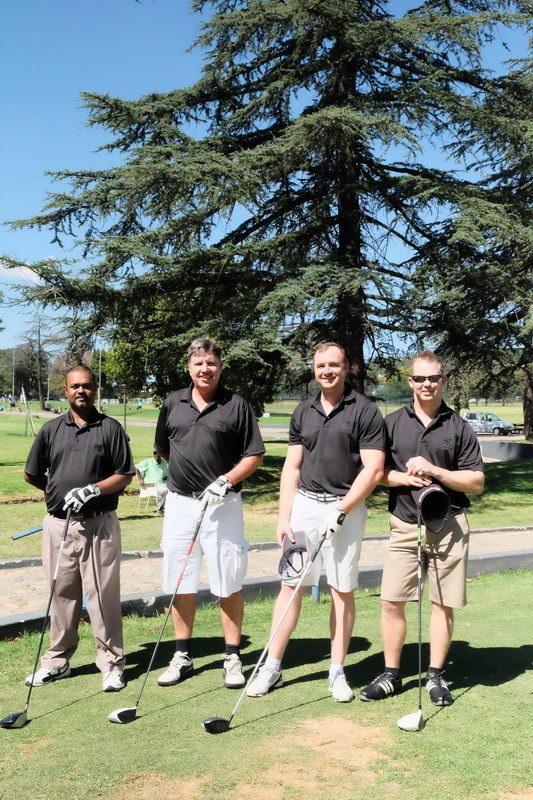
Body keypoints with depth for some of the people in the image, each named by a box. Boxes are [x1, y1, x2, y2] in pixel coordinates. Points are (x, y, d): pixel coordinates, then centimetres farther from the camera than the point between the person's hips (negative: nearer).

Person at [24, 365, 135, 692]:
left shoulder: (111, 428, 0)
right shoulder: (51, 429, 9)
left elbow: (125, 475, -3)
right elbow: (32, 474, 17)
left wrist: (92, 490, -15)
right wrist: (60, 492, 11)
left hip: (100, 524, -3)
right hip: (58, 524, 3)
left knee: (103, 594, 0)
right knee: (61, 593, 12)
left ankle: (112, 662, 11)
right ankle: (58, 659, 25)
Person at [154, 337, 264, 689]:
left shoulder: (237, 405, -2)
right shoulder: (173, 403, 9)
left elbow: (254, 456, -4)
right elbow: (162, 449, 21)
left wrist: (226, 480, -14)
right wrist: (159, 478, 13)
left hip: (223, 504, -3)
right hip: (179, 502, 4)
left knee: (229, 584, 2)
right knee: (180, 583, 10)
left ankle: (233, 657, 15)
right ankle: (183, 656, 24)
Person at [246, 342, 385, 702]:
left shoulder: (365, 411, -5)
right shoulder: (303, 412, 10)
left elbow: (373, 470, -10)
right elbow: (292, 468, 10)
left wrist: (340, 510, -15)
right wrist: (284, 518, 2)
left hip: (346, 507, -3)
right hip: (304, 503, 4)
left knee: (342, 589, 5)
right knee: (290, 585, 4)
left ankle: (337, 671, 17)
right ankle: (272, 667, 12)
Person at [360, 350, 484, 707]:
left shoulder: (460, 428, 2)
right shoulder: (392, 423, 5)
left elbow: (476, 482, -1)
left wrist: (434, 471, -13)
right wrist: (403, 478, -12)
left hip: (448, 527, -1)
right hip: (404, 526, 1)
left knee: (444, 603, 6)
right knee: (391, 601, 1)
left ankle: (436, 676, 22)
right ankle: (391, 674, 17)